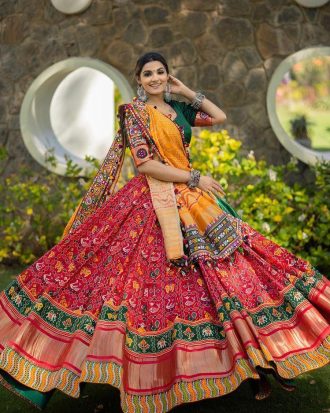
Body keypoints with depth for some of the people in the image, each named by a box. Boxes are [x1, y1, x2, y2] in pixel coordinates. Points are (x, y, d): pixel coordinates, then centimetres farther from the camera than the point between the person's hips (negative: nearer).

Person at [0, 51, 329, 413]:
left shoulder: (178, 109, 16)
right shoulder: (134, 113, -1)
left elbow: (220, 117, 20)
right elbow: (144, 163, -12)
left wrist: (187, 92, 15)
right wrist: (194, 177, -11)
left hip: (194, 202, 6)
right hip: (154, 204, -5)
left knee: (222, 272, 2)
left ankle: (256, 362, 10)